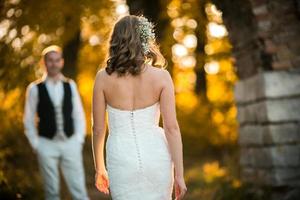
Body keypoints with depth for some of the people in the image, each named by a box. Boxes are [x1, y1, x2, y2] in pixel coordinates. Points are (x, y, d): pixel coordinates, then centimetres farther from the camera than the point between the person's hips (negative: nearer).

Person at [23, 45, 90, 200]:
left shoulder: (70, 85, 4)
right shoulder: (35, 88, -3)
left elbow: (79, 114, 8)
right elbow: (29, 120, 2)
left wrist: (79, 139, 1)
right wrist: (35, 144, -1)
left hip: (71, 143, 1)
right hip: (47, 145, -1)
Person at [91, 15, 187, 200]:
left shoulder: (103, 77, -5)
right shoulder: (161, 76, -5)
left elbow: (98, 128, 0)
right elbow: (172, 127, -8)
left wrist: (100, 168, 13)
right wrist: (179, 174, -4)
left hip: (122, 160, 0)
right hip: (156, 157, 1)